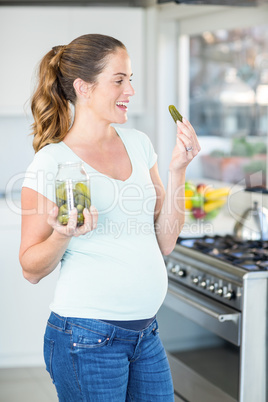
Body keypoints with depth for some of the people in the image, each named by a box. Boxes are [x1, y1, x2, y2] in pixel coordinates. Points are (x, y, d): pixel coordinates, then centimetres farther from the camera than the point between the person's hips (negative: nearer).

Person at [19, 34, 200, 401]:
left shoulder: (138, 143, 7)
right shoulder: (52, 161, -10)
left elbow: (164, 243, 6)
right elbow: (31, 268, -6)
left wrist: (178, 170, -3)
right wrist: (63, 235, -25)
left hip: (146, 333, 6)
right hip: (87, 337, -6)